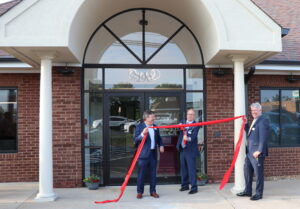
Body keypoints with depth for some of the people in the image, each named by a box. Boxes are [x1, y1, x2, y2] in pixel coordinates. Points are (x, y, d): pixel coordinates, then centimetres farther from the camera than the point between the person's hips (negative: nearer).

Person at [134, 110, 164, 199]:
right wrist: (142, 134, -28)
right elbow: (136, 140, -12)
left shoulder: (155, 127, 11)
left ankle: (153, 191, 21)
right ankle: (140, 192, 13)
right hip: (144, 154, -5)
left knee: (153, 173, 10)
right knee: (141, 173, 1)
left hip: (153, 153, 5)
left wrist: (161, 145, 3)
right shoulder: (140, 127, -6)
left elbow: (158, 138, 21)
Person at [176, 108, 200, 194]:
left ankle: (194, 187, 2)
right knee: (183, 169, 14)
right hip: (182, 149, 6)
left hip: (190, 150, -6)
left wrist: (188, 138, -43)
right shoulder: (183, 122, 11)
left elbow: (194, 135, -22)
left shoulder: (196, 125, -8)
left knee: (191, 169, -5)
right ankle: (185, 185, 28)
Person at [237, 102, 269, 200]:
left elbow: (263, 138, -19)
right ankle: (248, 191, 28)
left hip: (257, 152, -10)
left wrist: (259, 151, -23)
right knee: (247, 172, 16)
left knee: (258, 173, 1)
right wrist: (245, 124, 12)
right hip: (249, 152, 10)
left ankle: (259, 193, 13)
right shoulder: (254, 121, 17)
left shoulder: (263, 121, -13)